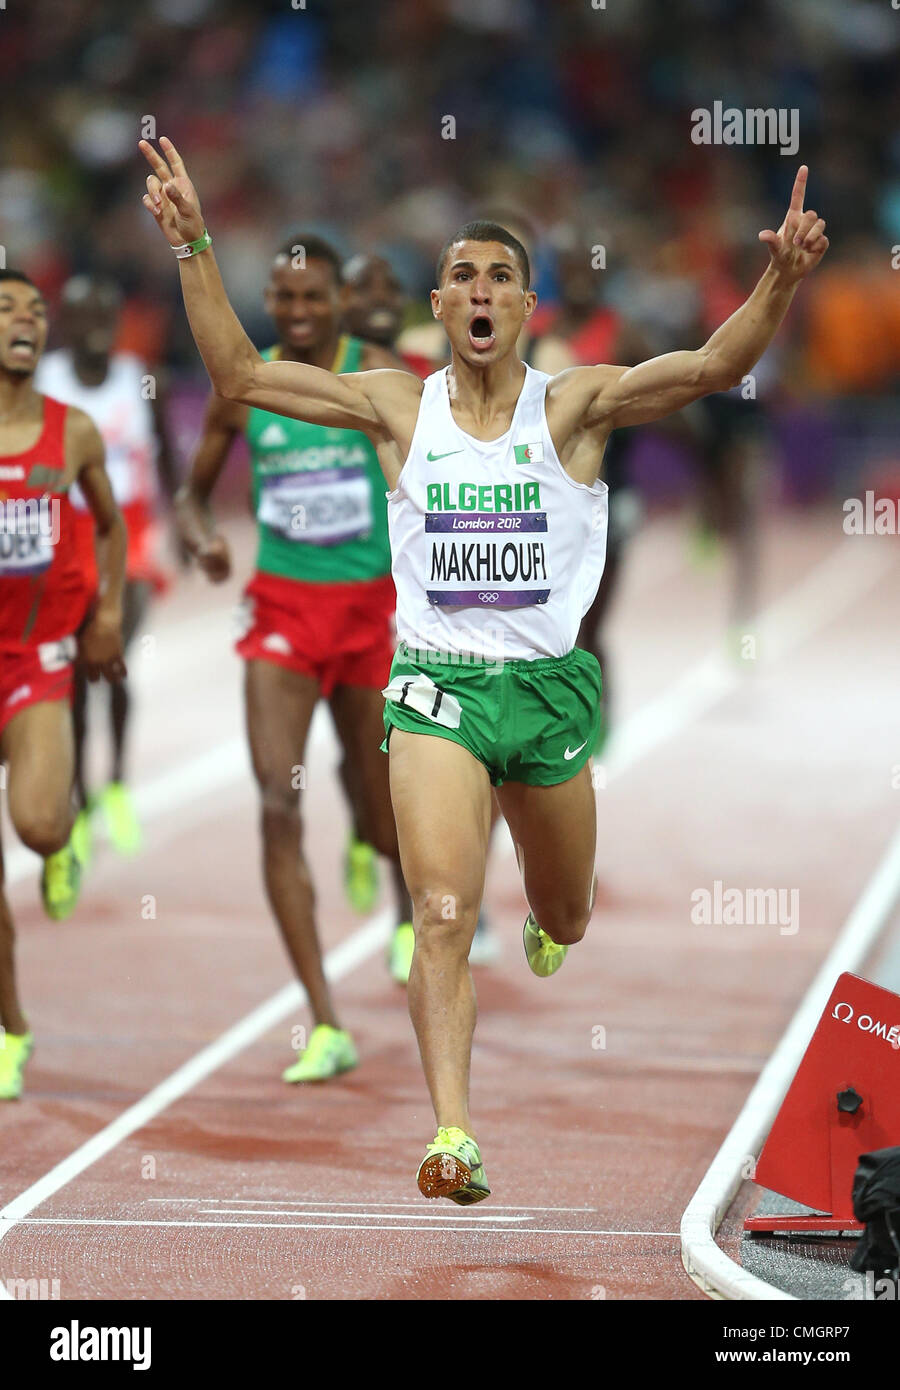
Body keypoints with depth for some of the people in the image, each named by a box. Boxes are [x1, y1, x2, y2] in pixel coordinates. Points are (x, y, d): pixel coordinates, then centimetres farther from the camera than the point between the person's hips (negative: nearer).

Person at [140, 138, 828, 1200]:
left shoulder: (575, 406, -3)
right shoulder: (399, 408, 1)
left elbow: (715, 365, -15)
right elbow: (240, 375, -2)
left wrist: (780, 281, -32)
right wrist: (193, 246, -11)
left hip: (551, 684, 1)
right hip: (437, 684, -1)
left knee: (565, 920, 20)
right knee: (441, 917, -18)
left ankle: (545, 923, 59)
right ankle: (452, 1136, -20)